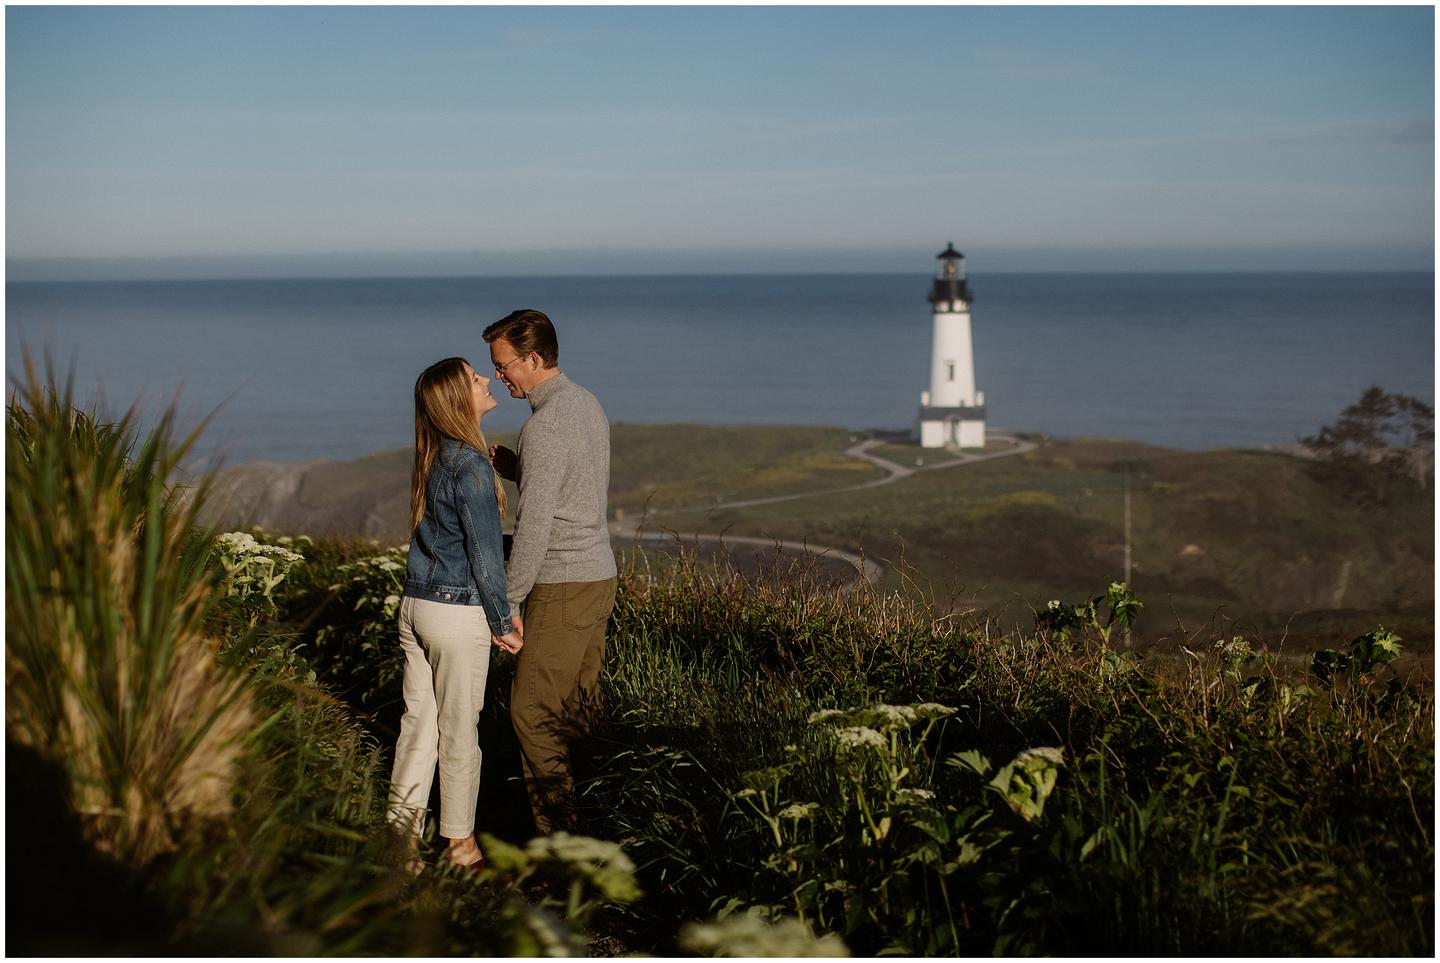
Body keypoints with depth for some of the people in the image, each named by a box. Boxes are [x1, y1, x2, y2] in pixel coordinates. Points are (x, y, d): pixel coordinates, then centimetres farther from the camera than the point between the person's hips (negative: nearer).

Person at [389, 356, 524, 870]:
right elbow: (485, 554, -15)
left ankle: (403, 832, 20)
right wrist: (502, 622, -4)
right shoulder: (471, 466, -17)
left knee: (417, 721, 13)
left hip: (415, 605, 7)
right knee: (459, 730, 6)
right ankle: (459, 842, 20)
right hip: (458, 615, -7)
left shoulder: (431, 461, 8)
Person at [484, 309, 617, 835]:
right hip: (598, 573, 10)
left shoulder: (545, 425, -19)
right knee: (580, 707, 13)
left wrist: (508, 602, -15)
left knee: (532, 711, -4)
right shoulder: (587, 403, 11)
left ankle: (556, 836, -2)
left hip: (563, 587, -9)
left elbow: (534, 524, -21)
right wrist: (504, 461, 7)